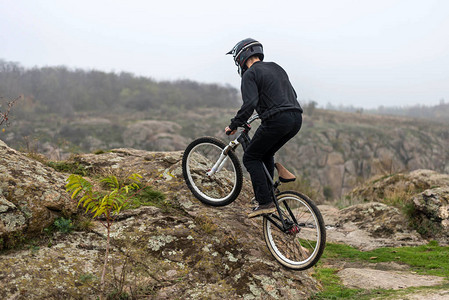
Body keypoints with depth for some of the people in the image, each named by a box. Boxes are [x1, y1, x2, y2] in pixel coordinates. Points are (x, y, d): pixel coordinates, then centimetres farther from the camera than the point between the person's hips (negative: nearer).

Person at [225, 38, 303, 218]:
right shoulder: (276, 68, 23)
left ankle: (265, 203, -3)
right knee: (266, 154, 26)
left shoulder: (250, 74, -2)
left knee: (251, 157, 5)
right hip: (296, 119, 8)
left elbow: (249, 104, -17)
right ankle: (268, 195, 24)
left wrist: (233, 125, -7)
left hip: (277, 120, -8)